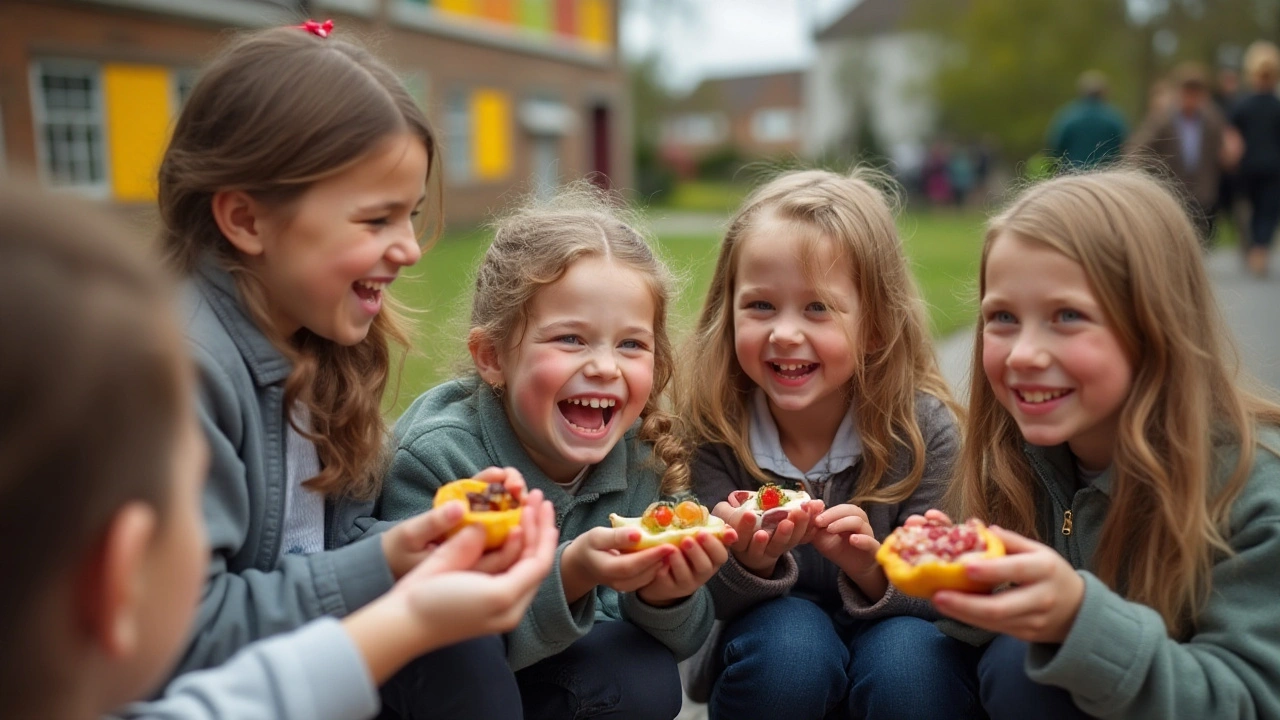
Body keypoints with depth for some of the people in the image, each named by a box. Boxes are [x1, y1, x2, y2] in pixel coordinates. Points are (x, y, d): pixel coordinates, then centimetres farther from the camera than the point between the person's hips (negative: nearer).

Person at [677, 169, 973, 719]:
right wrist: (749, 562, -37)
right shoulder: (710, 427, -16)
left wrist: (874, 572, -36)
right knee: (790, 642, -32)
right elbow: (702, 601, -14)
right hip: (766, 652, 1)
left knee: (907, 663, -32)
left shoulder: (923, 429, -17)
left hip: (887, 634, 0)